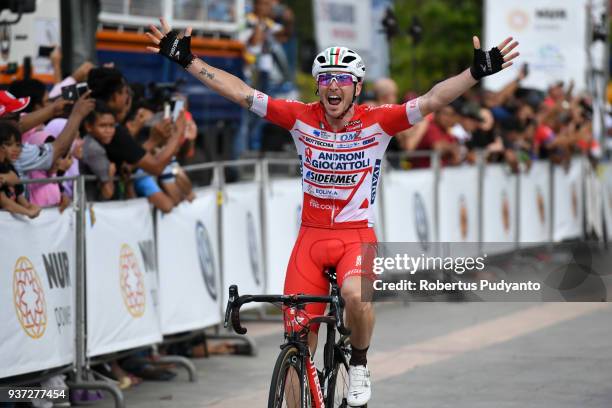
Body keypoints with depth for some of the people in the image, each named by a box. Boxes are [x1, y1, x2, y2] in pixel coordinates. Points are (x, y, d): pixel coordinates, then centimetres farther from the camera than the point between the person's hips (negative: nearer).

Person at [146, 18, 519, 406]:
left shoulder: (376, 121, -9)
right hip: (312, 236, 2)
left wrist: (477, 72, -29)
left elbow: (432, 100, -17)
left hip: (358, 235, -2)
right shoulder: (302, 118, -5)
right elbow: (241, 93, -5)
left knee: (355, 294, -33)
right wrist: (188, 60, -9)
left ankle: (359, 365, -5)